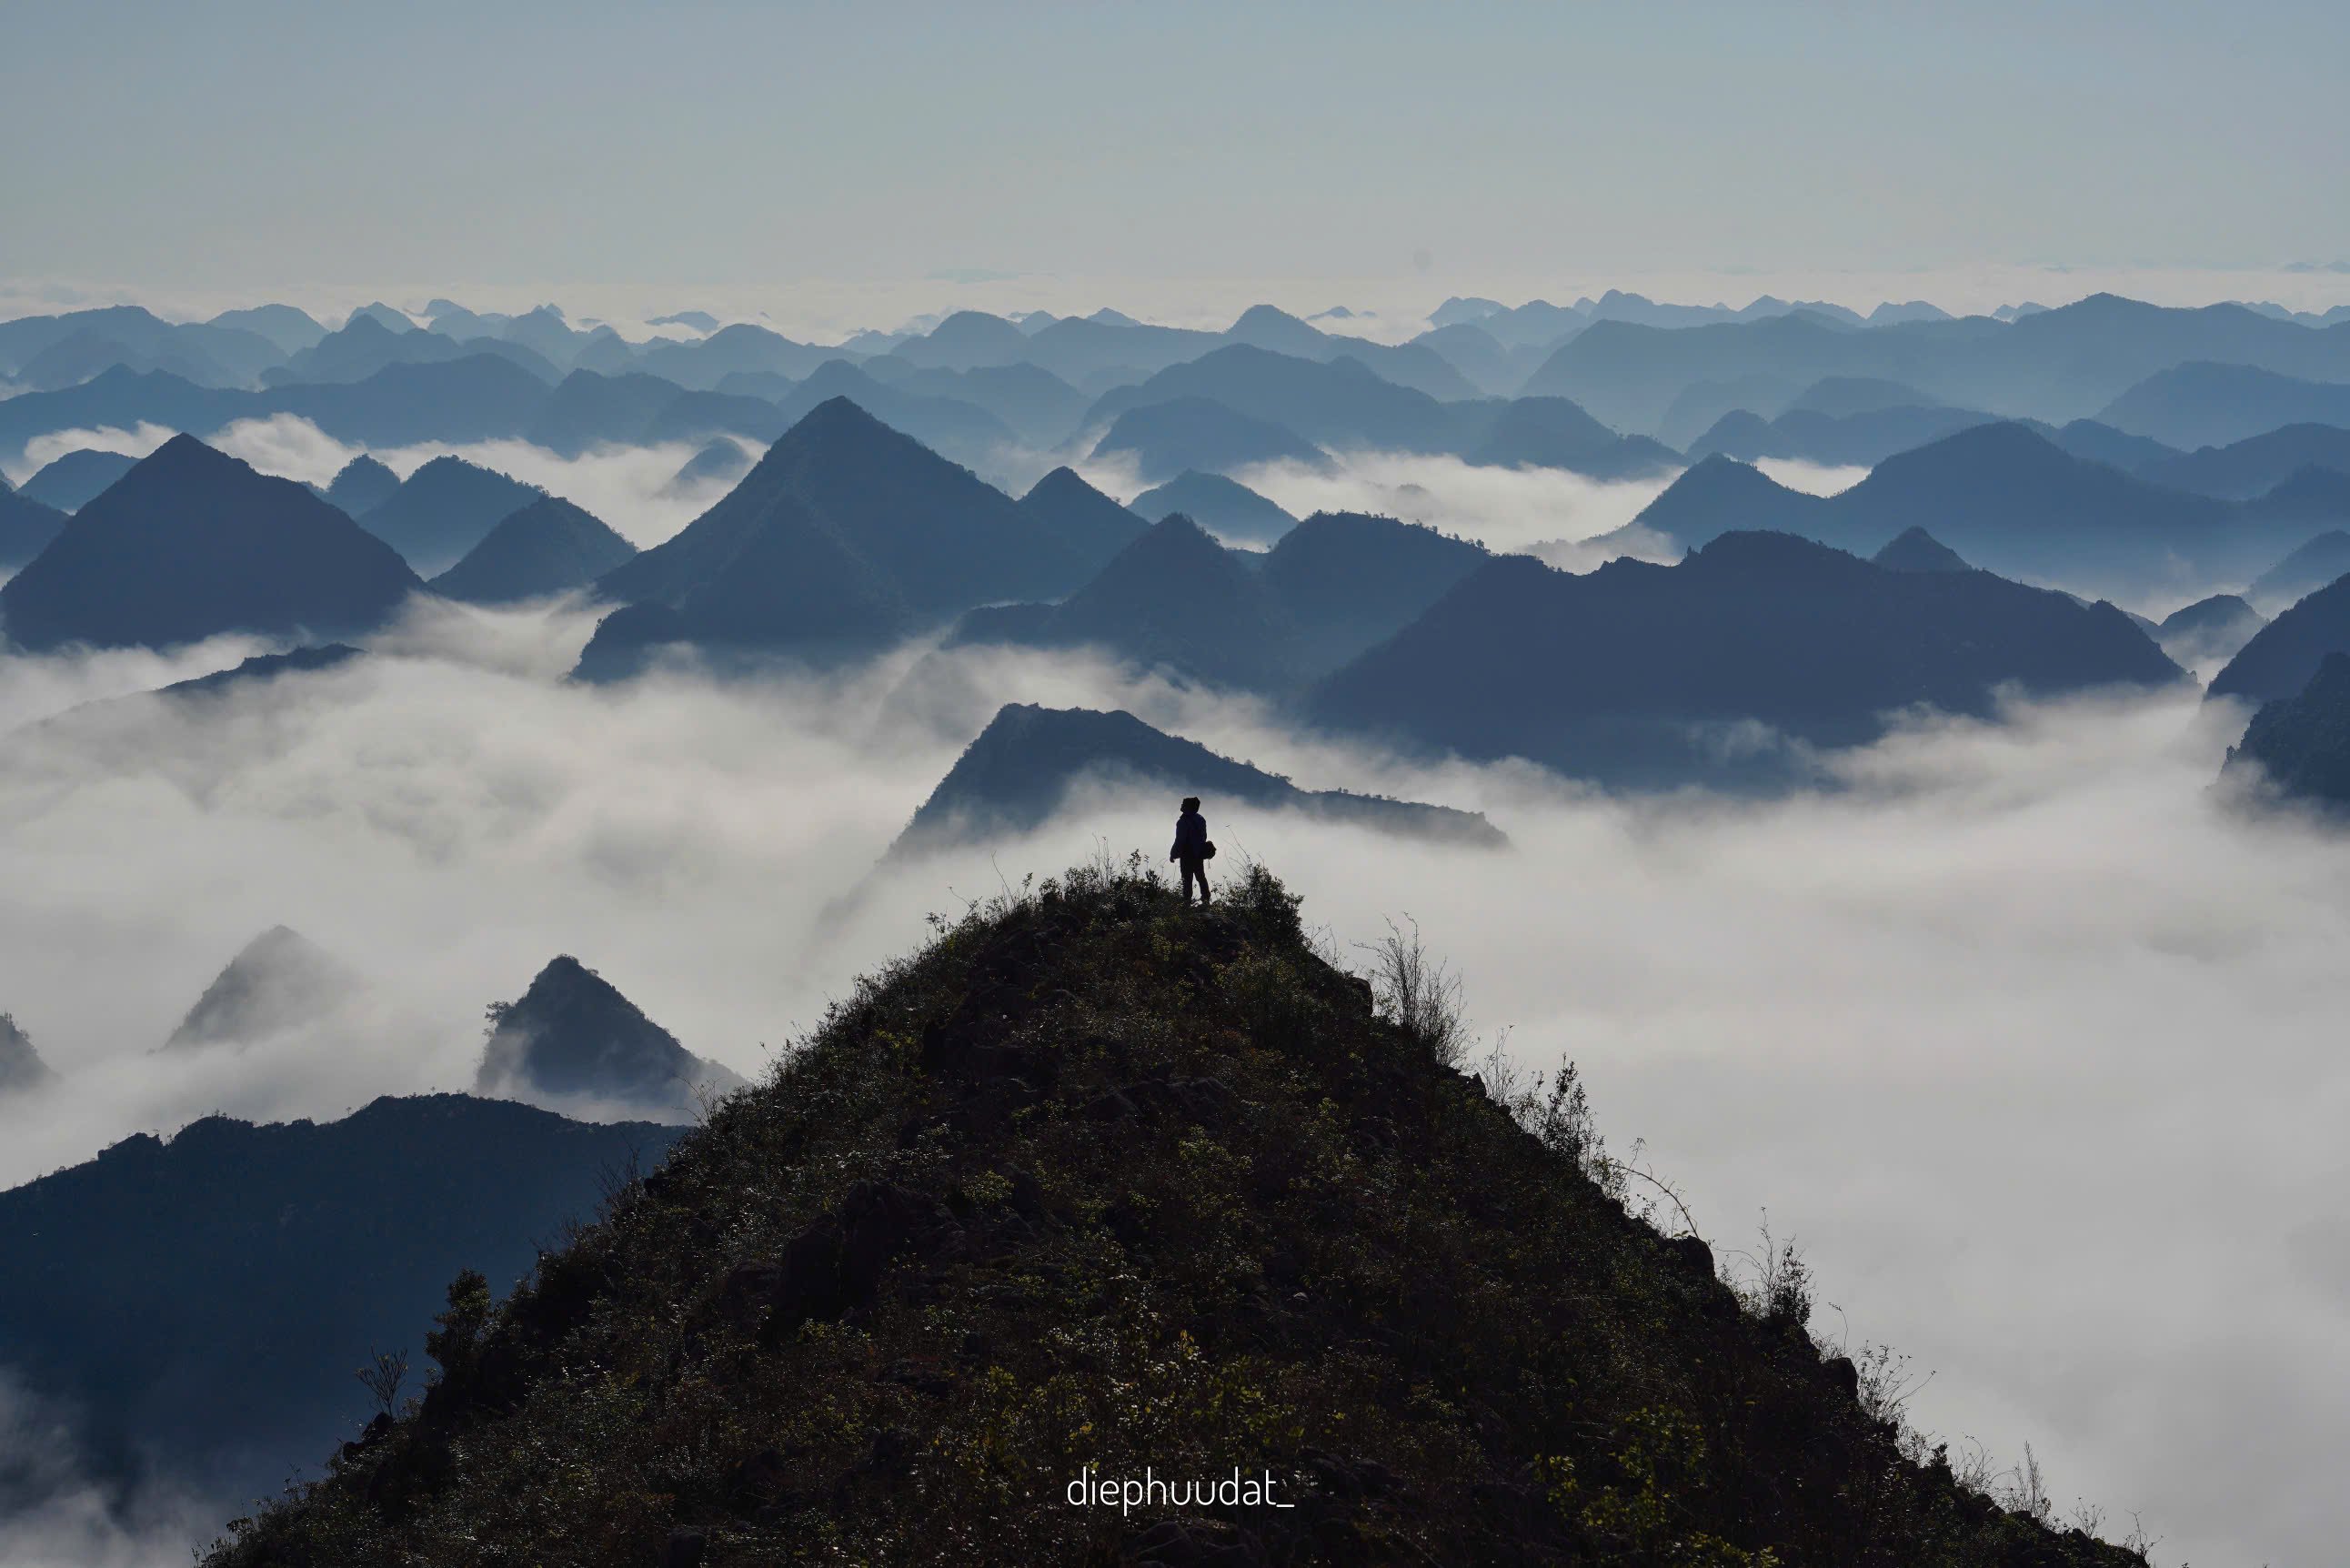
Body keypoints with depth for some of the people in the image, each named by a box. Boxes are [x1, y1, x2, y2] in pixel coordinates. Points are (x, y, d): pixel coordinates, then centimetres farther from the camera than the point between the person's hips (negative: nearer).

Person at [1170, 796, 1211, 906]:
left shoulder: (1183, 822, -21)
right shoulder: (1201, 819, 4)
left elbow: (1180, 840, -20)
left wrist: (1173, 854, -10)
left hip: (1188, 855, -7)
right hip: (1200, 854, 7)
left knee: (1187, 879, 1)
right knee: (1201, 877, 16)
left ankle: (1187, 900, 3)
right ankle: (1205, 900, 19)